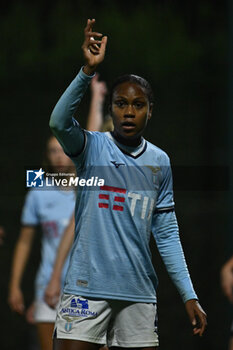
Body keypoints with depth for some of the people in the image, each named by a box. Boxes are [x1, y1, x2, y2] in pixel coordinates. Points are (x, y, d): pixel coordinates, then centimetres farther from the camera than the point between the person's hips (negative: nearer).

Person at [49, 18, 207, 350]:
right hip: (87, 290, -3)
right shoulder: (92, 147, 0)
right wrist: (88, 70, -34)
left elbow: (167, 234, 13)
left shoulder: (160, 162, 10)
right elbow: (59, 122, -22)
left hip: (139, 293, 3)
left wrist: (189, 295, 7)